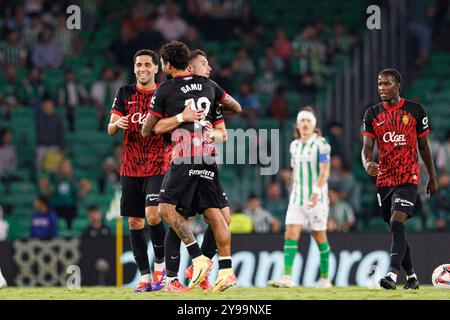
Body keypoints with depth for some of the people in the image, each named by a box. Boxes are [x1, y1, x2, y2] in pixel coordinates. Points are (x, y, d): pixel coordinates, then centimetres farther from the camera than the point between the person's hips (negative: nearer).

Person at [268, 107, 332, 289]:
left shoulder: (321, 144, -8)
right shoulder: (294, 146, 11)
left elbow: (325, 172, -15)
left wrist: (316, 192, -27)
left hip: (317, 198, -5)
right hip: (297, 198, 5)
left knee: (319, 236, 3)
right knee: (291, 233, -11)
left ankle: (325, 277, 17)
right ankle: (287, 277, -19)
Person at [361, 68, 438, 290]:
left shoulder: (415, 111, -1)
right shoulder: (372, 114, 4)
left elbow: (423, 146, 8)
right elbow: (367, 147, -3)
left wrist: (432, 177, 12)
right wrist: (367, 164, -26)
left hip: (408, 178, -4)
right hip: (384, 179, 4)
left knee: (397, 223, -21)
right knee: (396, 229, 9)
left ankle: (392, 275, -29)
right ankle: (411, 277, 24)